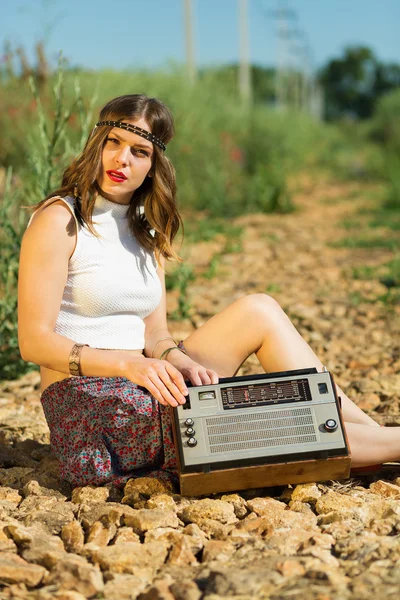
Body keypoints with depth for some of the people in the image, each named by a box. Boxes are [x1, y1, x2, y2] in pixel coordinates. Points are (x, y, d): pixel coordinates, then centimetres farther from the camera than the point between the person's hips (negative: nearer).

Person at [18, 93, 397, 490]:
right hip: (86, 414, -7)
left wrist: (179, 361, -15)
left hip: (139, 394, 7)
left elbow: (154, 333, 8)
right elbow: (34, 342, -16)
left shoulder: (145, 228, 13)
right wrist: (128, 363, -28)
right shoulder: (58, 219, -9)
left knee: (258, 311, -6)